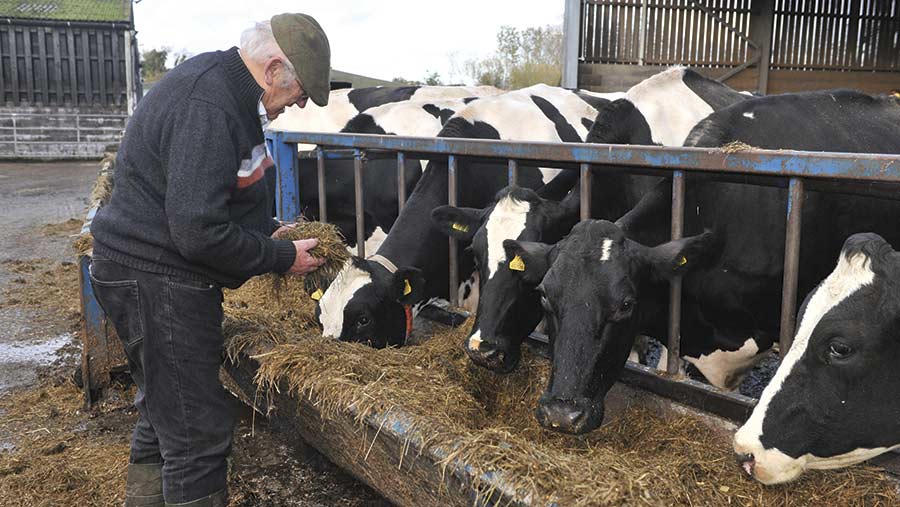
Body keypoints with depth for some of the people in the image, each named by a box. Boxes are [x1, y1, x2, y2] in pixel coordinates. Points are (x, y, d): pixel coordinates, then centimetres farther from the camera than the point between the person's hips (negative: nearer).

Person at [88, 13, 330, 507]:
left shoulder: (221, 82, 8)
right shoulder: (208, 106, -24)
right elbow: (199, 233, -27)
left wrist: (271, 233, 9)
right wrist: (282, 257, -15)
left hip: (151, 271, 11)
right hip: (155, 277, -11)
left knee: (164, 417, 23)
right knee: (198, 433, -4)